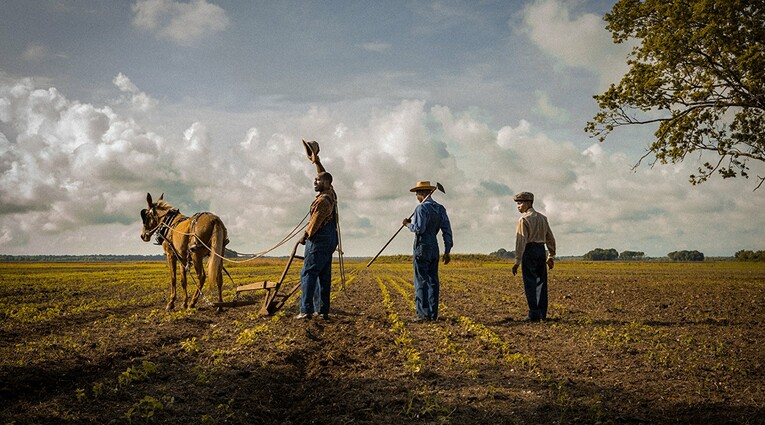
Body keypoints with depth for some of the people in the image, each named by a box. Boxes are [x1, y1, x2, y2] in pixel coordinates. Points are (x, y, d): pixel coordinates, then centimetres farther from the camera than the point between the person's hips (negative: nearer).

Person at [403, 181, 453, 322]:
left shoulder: (422, 208, -12)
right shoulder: (441, 209, 11)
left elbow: (419, 228, -22)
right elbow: (447, 231, 9)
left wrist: (408, 224, -2)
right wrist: (447, 251, 13)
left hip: (422, 248, -7)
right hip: (434, 248, 7)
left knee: (421, 281, -4)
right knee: (433, 281, 8)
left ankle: (423, 313, -6)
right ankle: (433, 314, 9)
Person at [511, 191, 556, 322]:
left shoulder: (524, 219, -9)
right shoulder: (542, 218, 14)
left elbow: (521, 241, -16)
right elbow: (550, 238, 17)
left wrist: (517, 261, -16)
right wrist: (551, 256, 21)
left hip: (529, 251, -7)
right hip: (541, 250, 7)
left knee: (530, 284, -3)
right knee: (541, 283, 11)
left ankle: (534, 314, -4)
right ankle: (542, 313, 15)